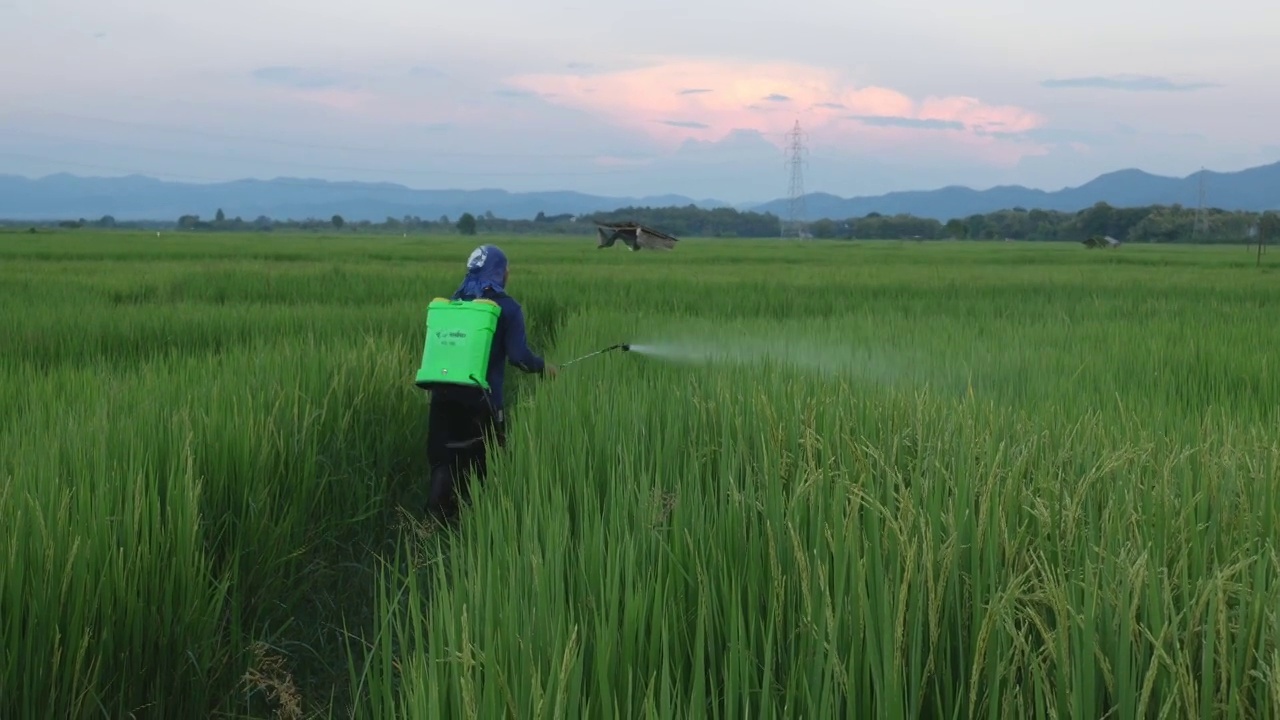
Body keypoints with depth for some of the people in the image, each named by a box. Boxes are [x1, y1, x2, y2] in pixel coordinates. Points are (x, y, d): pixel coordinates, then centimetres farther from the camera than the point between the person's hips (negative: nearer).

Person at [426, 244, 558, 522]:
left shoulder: (454, 302, 12)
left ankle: (439, 515, -1)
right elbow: (518, 356, -11)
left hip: (444, 393, 5)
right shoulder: (506, 307, -5)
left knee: (444, 459, 9)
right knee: (484, 462, 10)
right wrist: (543, 367, 7)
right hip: (481, 397, -4)